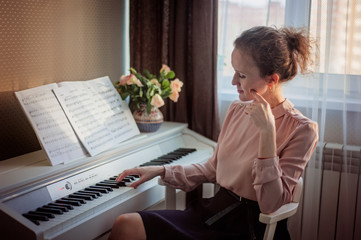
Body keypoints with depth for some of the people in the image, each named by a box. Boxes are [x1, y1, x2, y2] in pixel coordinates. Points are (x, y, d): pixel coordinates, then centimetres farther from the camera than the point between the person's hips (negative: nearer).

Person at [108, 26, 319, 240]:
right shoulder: (237, 110, 7)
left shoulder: (302, 130, -12)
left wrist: (268, 132, -24)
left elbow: (271, 204, -19)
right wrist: (162, 171, 11)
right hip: (216, 209, 6)